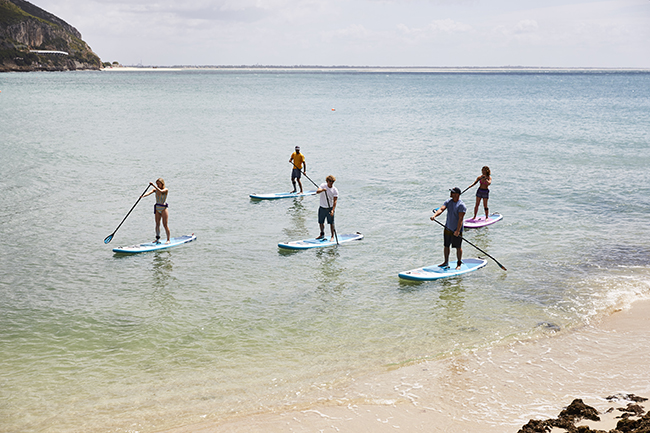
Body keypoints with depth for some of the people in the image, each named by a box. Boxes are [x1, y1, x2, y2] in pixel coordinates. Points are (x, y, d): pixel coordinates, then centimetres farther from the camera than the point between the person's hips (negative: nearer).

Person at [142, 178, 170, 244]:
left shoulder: (165, 190, -10)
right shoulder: (155, 189, 3)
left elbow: (160, 191, -31)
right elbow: (150, 192, -15)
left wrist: (154, 185, -39)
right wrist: (144, 195, -35)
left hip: (164, 208, -5)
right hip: (157, 208, 6)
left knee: (165, 224, -7)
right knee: (157, 224, 8)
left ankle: (168, 240, -2)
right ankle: (158, 238, 17)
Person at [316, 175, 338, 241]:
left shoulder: (335, 190, -9)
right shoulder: (323, 185, -2)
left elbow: (335, 201, -14)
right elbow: (317, 191, -19)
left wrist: (332, 210, -25)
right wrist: (322, 190, -41)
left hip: (330, 208, -3)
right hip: (322, 207, 3)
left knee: (331, 223, -3)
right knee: (321, 222, 12)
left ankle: (332, 236, 5)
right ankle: (322, 234, 31)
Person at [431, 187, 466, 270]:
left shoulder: (461, 205, -18)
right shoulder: (448, 201, 3)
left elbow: (460, 219, -22)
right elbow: (441, 209, -10)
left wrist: (458, 230, -27)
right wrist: (434, 215, -29)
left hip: (456, 230, -7)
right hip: (448, 228, 7)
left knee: (458, 247, 4)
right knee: (446, 246, 14)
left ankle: (459, 264, 18)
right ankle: (446, 262, 27)